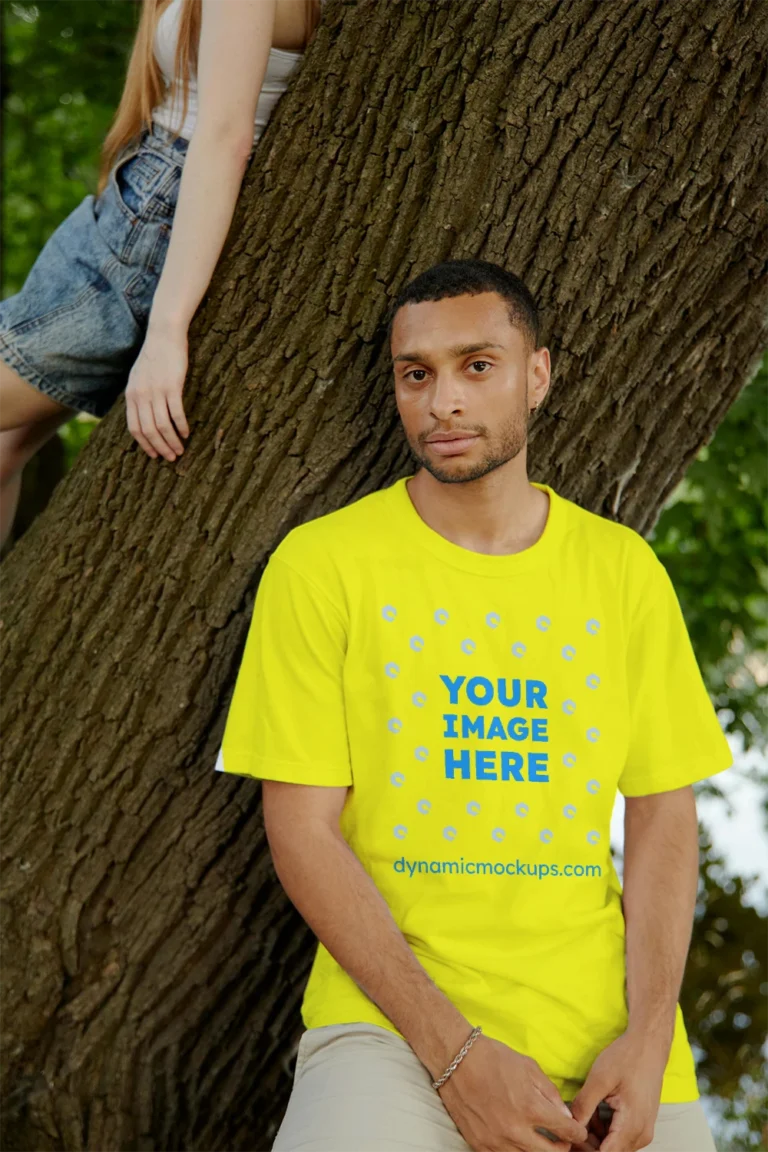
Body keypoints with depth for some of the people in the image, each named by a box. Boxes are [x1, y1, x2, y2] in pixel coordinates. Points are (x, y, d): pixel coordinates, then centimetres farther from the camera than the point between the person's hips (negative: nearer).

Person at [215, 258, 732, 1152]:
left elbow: (662, 817, 9)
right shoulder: (322, 565, 0)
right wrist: (455, 1053, -13)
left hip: (603, 1026, 3)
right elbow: (302, 829, -4)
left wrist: (647, 1037, -7)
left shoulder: (623, 570, 9)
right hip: (393, 1015, -3)